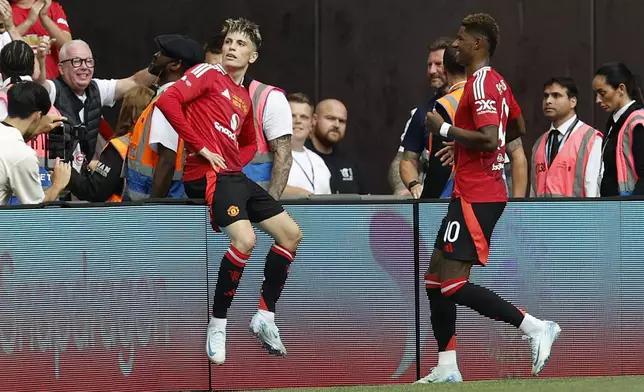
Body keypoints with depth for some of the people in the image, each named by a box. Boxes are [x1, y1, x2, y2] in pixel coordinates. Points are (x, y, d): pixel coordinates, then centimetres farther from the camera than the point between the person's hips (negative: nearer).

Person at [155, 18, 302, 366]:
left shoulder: (244, 96, 20)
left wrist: (238, 161, 11)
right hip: (209, 175, -9)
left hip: (235, 176, 9)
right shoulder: (208, 74, -1)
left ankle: (264, 317, 16)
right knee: (244, 239, -28)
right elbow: (168, 101, -17)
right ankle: (217, 326, -16)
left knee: (291, 234, 8)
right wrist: (201, 147, -17)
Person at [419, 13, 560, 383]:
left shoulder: (480, 84, -15)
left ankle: (535, 326, -10)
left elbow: (489, 139, -26)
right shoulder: (498, 82, 14)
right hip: (475, 194, 10)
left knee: (453, 283, -12)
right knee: (436, 278, 9)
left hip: (475, 197, -10)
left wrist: (444, 128, -16)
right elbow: (519, 128, 28)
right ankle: (447, 369, 9)